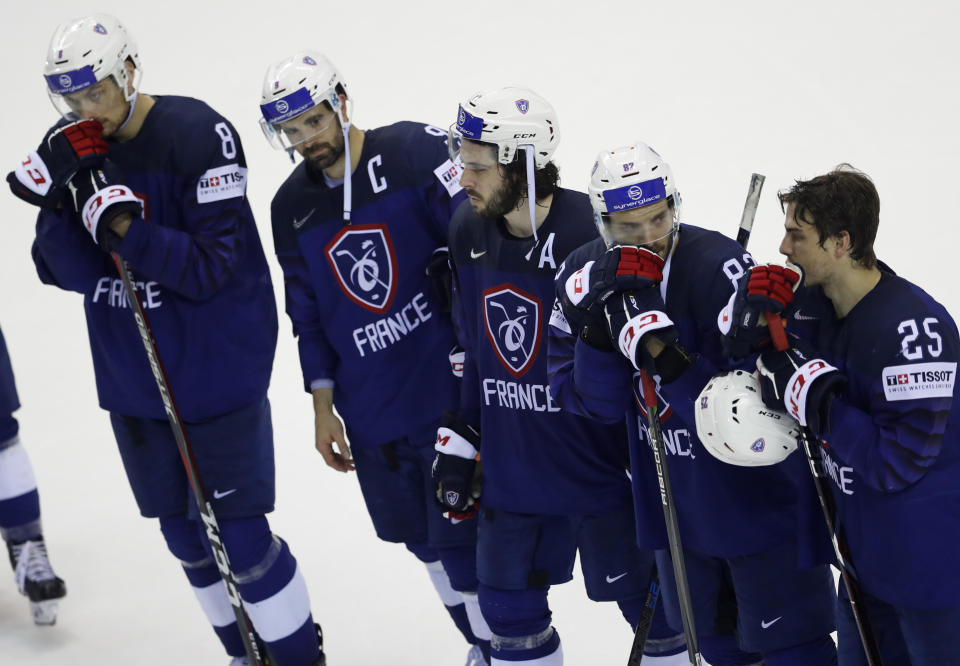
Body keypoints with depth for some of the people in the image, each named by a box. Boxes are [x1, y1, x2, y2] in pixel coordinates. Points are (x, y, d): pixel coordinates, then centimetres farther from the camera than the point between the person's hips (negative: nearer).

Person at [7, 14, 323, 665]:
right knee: (183, 531, 15)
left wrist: (125, 228, -30)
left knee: (237, 532, -4)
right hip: (132, 377, 6)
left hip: (214, 373, -6)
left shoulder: (199, 135, -18)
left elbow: (213, 267, -21)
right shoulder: (75, 149, 0)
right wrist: (57, 204, -20)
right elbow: (69, 272, -2)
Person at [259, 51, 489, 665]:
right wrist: (324, 409, 12)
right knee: (420, 538, 14)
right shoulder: (292, 207, 6)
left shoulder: (418, 152, -12)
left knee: (459, 537, -4)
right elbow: (309, 316, 13)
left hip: (451, 389, -5)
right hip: (371, 413, 5)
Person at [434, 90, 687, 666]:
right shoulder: (469, 232, -1)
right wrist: (459, 443, 12)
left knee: (647, 600, 9)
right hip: (512, 466, 6)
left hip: (602, 463, -6)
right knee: (510, 609, 14)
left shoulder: (594, 234, -22)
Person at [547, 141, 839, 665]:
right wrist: (598, 325, -25)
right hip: (676, 503, 6)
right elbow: (593, 403, -8)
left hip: (759, 497, -6)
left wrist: (661, 354, -39)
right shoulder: (586, 276, -6)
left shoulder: (718, 267, -25)